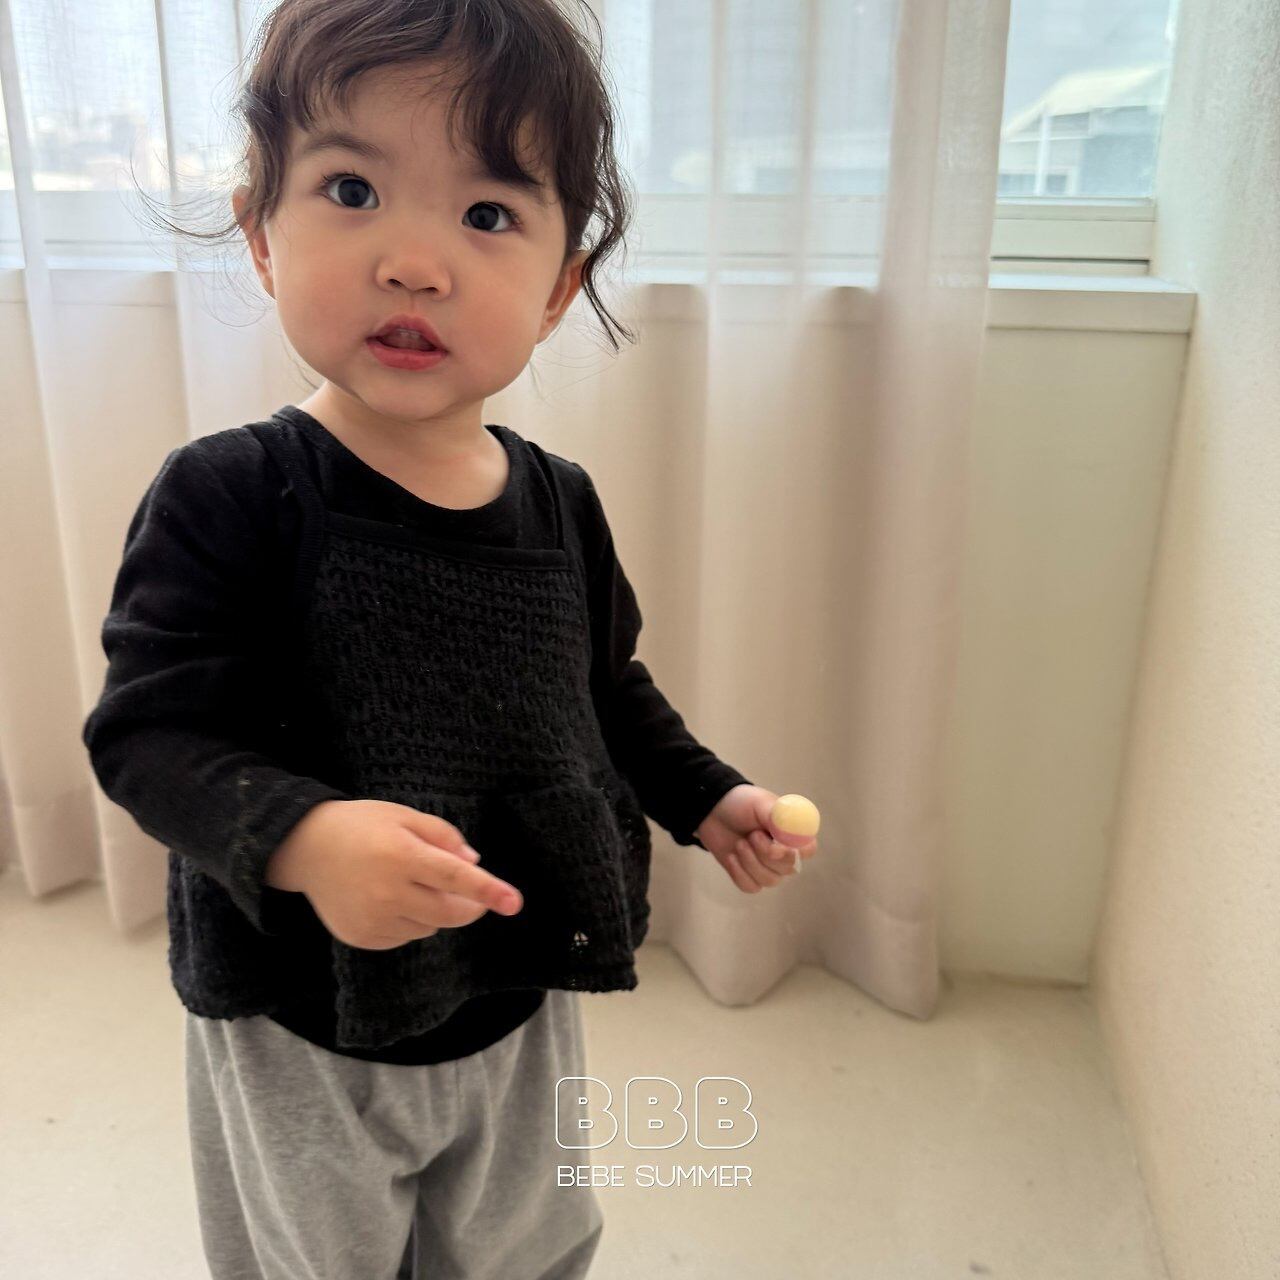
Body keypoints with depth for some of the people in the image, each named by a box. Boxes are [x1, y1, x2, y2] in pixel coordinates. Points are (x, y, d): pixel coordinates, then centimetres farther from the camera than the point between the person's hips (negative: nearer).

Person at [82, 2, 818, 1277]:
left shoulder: (560, 502, -6)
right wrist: (299, 837, -39)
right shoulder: (228, 497, -21)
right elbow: (148, 733, -23)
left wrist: (706, 799, 5)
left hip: (521, 1001, 4)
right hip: (301, 1034, -3)